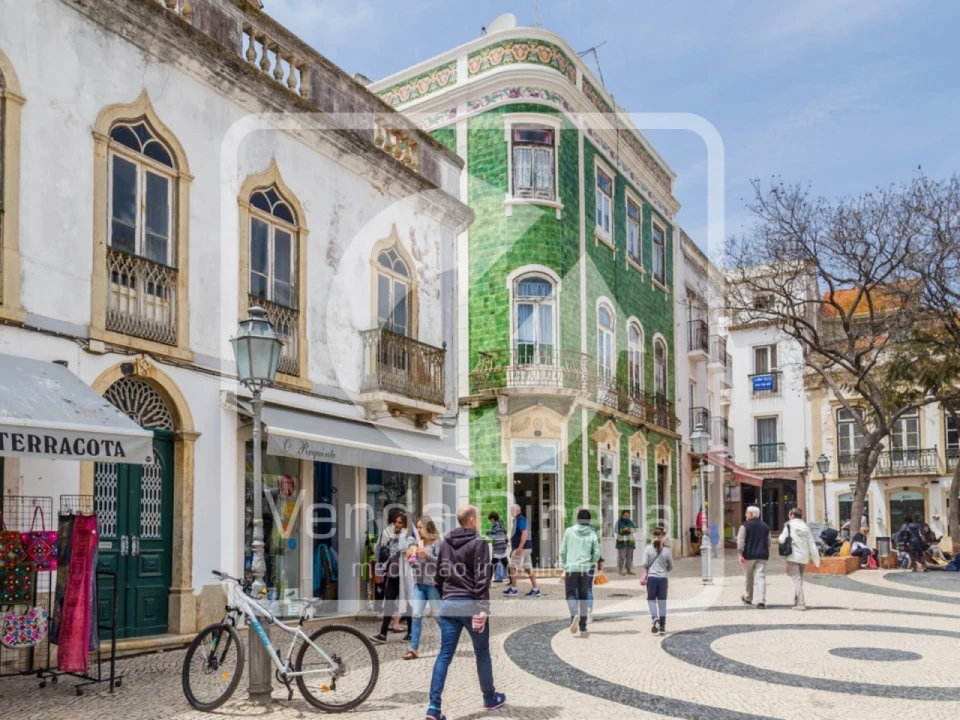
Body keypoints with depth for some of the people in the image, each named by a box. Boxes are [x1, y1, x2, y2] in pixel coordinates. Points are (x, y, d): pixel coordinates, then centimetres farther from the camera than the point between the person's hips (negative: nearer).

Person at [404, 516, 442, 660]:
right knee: (416, 615, -1)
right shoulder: (417, 543, 13)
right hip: (418, 584, 6)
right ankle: (413, 649, -1)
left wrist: (426, 554, -22)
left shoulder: (436, 542, -6)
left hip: (433, 584, -6)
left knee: (438, 615, 3)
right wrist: (410, 557, 0)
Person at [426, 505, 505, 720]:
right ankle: (490, 698, 27)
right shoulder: (478, 543, -8)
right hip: (470, 605, -5)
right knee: (482, 653, 13)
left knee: (445, 655, 2)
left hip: (448, 605, 5)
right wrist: (483, 608, -17)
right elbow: (482, 578, -15)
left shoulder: (445, 543, 12)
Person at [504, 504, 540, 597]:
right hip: (526, 548, 10)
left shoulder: (520, 519, -12)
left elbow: (524, 534, -22)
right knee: (528, 569, 8)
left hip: (522, 548, -10)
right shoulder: (517, 520, 18)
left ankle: (513, 589, 2)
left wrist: (520, 548, -26)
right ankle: (536, 590, 8)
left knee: (513, 567, -4)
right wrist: (513, 549, 25)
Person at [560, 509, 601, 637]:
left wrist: (563, 564, 16)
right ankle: (582, 626, 15)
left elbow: (562, 551, 0)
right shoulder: (592, 534, 0)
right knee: (583, 596, 13)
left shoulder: (569, 531, -2)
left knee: (571, 594, 5)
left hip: (571, 568, -2)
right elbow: (597, 554, -1)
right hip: (585, 569, 2)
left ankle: (574, 615, -24)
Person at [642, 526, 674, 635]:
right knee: (662, 602, 8)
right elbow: (671, 566, 4)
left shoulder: (648, 549, -6)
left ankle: (655, 618, -14)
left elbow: (645, 564, -7)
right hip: (663, 578, 1)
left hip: (651, 577, -1)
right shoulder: (666, 550, -4)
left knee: (651, 599, 13)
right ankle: (662, 627, 10)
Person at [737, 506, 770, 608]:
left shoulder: (745, 526, -4)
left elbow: (740, 541, -13)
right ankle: (761, 601, -15)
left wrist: (741, 554, -12)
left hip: (749, 555, -2)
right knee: (761, 577, -3)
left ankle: (748, 599, 26)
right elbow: (768, 542, 17)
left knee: (749, 577, 13)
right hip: (762, 556, 2)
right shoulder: (765, 526, 11)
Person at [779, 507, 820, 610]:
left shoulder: (789, 526, -6)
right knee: (799, 579, 18)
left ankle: (801, 603, -14)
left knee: (797, 580, -5)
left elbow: (782, 540, -14)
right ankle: (797, 601, 25)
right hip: (804, 557, 5)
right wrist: (816, 560, 8)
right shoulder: (806, 527, 6)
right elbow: (812, 545, 5)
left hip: (793, 556, -5)